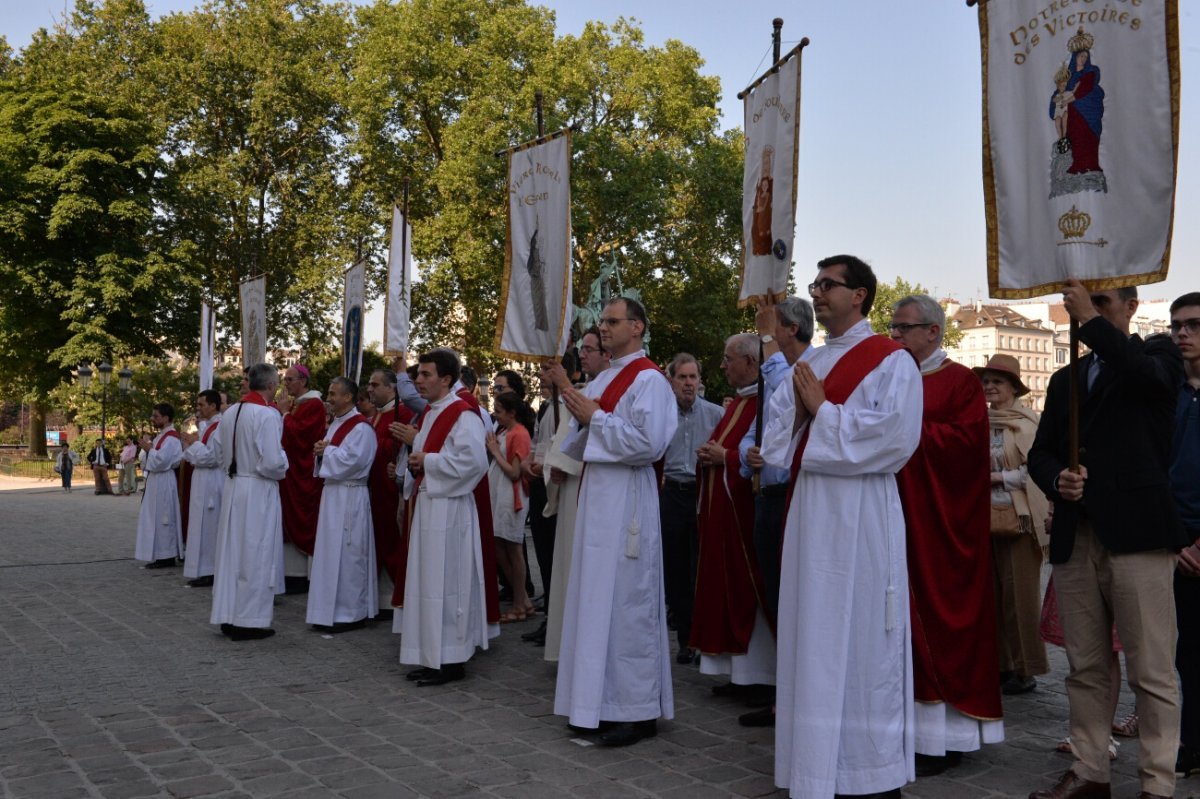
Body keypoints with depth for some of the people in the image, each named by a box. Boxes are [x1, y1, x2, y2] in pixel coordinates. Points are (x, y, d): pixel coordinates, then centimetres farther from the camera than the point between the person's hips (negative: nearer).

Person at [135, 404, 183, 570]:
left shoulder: (171, 438, -16)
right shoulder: (161, 436, 16)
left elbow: (161, 461, -23)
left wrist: (148, 449, -10)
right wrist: (149, 447, 5)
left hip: (163, 483, -10)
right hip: (156, 482, 10)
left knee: (162, 519, -6)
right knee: (157, 519, 12)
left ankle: (167, 557, -1)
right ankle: (161, 555, 16)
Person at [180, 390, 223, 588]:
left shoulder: (219, 427, -15)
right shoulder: (206, 426, 15)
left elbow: (212, 457, -22)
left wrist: (193, 442, -12)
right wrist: (190, 443, 5)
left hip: (211, 482, -10)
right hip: (202, 480, 10)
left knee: (208, 526, -4)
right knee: (203, 526, 12)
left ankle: (209, 572, 2)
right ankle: (204, 569, 18)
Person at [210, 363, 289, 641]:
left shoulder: (231, 413, 7)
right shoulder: (267, 414, -16)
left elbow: (224, 456, 16)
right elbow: (272, 462, -20)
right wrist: (283, 463, -1)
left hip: (233, 487, 7)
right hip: (259, 491, -7)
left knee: (231, 553, 13)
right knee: (256, 556, 1)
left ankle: (228, 617, 20)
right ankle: (249, 621, 6)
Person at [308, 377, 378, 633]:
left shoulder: (361, 427, -13)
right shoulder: (336, 423, 16)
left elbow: (350, 460, -23)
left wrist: (326, 450, -10)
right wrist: (323, 451, -2)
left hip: (349, 496, -10)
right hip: (333, 493, 10)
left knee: (346, 554, -5)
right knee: (332, 552, 12)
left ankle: (350, 613, 2)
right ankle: (333, 609, 20)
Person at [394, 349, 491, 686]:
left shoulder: (462, 415, -12)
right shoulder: (429, 414, 17)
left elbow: (474, 460, -24)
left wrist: (428, 461, -16)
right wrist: (415, 465, 3)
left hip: (449, 509, -10)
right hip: (426, 505, 10)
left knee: (445, 582, -5)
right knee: (427, 582, 12)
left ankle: (451, 660, 4)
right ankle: (433, 656, 20)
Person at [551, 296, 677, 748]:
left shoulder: (648, 380, -9)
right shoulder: (600, 382, 16)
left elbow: (648, 444, -21)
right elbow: (579, 449, 18)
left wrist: (594, 417, -14)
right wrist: (580, 418, -1)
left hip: (627, 499, -9)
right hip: (595, 495, 9)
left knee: (626, 601, -4)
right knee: (596, 599, 11)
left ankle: (639, 710, 6)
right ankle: (602, 703, 20)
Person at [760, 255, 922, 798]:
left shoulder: (891, 361, -4)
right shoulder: (808, 365, 17)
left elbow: (895, 437, -18)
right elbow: (775, 435, 15)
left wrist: (822, 411, -12)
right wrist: (798, 411, -6)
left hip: (861, 516, -7)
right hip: (809, 511, 7)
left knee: (859, 638, -2)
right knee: (811, 637, 10)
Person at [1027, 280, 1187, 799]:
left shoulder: (1158, 354, 7)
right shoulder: (1065, 380, 22)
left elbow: (1146, 373, -19)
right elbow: (1041, 452, 19)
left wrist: (1090, 320, -13)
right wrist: (1057, 480, -3)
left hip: (1137, 534, -5)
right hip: (1075, 537, 5)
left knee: (1152, 671, -3)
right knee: (1085, 668, 10)